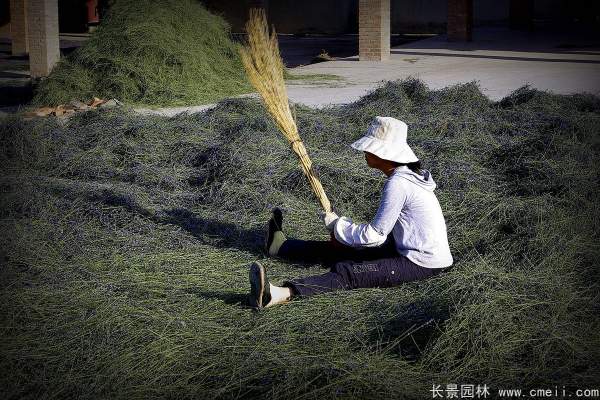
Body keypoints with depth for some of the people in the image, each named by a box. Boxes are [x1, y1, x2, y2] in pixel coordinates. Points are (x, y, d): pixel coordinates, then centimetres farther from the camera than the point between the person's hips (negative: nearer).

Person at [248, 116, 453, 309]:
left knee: (347, 273, -25)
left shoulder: (397, 183, -22)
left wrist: (336, 224, -7)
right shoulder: (409, 174, 10)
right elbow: (383, 229, 18)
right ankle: (281, 246, 33)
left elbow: (374, 235, -20)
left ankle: (279, 294, -41)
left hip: (422, 265, -10)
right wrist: (345, 231, 7)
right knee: (342, 251, 17)